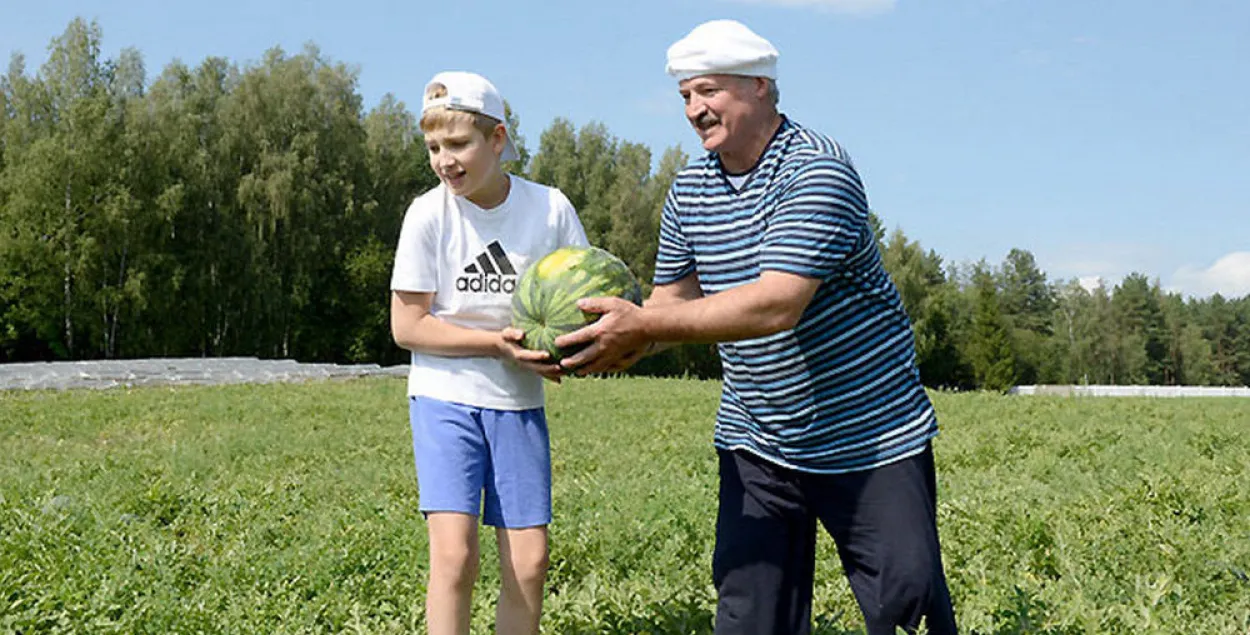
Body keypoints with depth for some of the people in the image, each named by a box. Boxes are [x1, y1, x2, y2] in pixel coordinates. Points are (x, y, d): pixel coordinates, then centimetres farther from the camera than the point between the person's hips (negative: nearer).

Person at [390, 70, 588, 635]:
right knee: (453, 554, -13)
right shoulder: (428, 213, -8)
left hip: (518, 403, 2)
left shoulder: (550, 208, -5)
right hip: (445, 398, -2)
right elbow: (407, 326, -7)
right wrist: (497, 342, -18)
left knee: (528, 562, 2)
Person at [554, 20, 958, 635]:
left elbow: (778, 306, -29)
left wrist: (644, 325, -33)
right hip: (756, 444, 6)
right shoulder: (690, 187, 5)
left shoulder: (816, 171, -18)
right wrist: (625, 341, -17)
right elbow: (675, 298, 6)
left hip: (869, 440, -5)